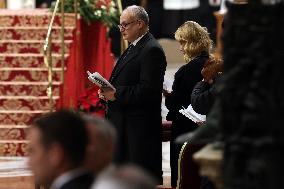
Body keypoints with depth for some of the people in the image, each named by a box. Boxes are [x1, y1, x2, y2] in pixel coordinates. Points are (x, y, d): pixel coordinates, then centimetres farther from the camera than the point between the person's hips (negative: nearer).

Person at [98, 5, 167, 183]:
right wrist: (109, 91, 5)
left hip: (139, 126, -10)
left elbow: (149, 90, -23)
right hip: (123, 123, 11)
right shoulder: (133, 47, 18)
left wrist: (117, 95, -20)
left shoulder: (152, 51, -15)